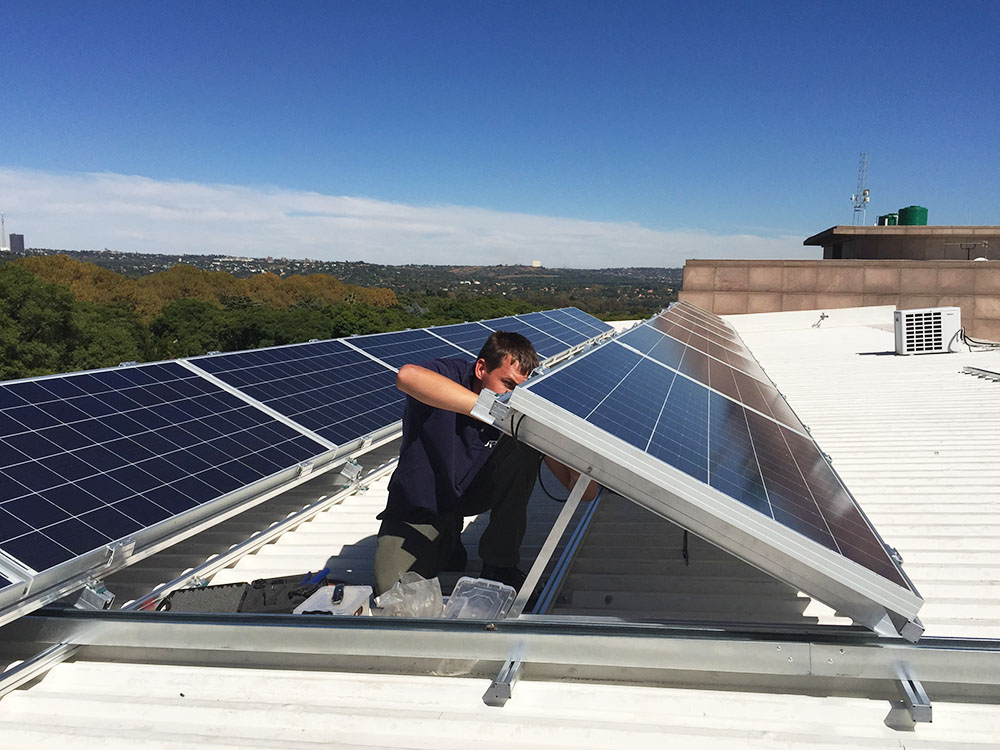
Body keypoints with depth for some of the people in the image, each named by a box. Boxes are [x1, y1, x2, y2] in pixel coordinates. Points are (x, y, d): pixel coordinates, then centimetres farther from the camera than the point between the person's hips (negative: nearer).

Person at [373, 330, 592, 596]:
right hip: (419, 508, -2)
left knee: (523, 445, -23)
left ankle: (499, 563, -10)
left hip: (472, 493, 2)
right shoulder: (449, 375, -25)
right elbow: (407, 376, -53)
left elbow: (571, 480, -13)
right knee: (391, 588, -22)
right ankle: (444, 546, 13)